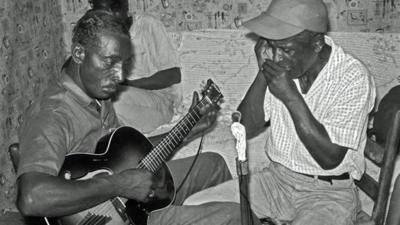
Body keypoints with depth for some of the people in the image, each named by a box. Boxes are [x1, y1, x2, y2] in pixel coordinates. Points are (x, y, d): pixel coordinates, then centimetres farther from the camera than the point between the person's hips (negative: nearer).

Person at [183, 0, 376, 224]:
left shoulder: (354, 78, -18)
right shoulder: (281, 64, -3)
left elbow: (330, 159, -22)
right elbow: (246, 128, -3)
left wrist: (291, 96, -27)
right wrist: (263, 73, -17)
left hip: (329, 192, -5)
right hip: (277, 178, 5)